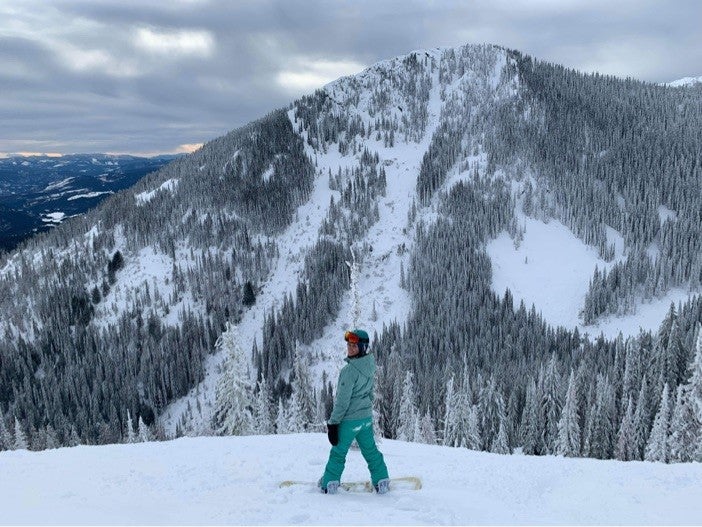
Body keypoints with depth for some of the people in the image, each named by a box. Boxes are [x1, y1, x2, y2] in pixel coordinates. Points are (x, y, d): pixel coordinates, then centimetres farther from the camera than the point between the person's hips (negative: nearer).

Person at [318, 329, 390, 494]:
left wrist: (333, 423, -14)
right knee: (370, 450, 19)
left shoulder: (349, 370, -25)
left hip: (349, 419, -7)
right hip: (367, 417, 7)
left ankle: (329, 484, 20)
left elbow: (342, 401, -22)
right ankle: (382, 482, 25)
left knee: (338, 452, 9)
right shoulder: (370, 365, -1)